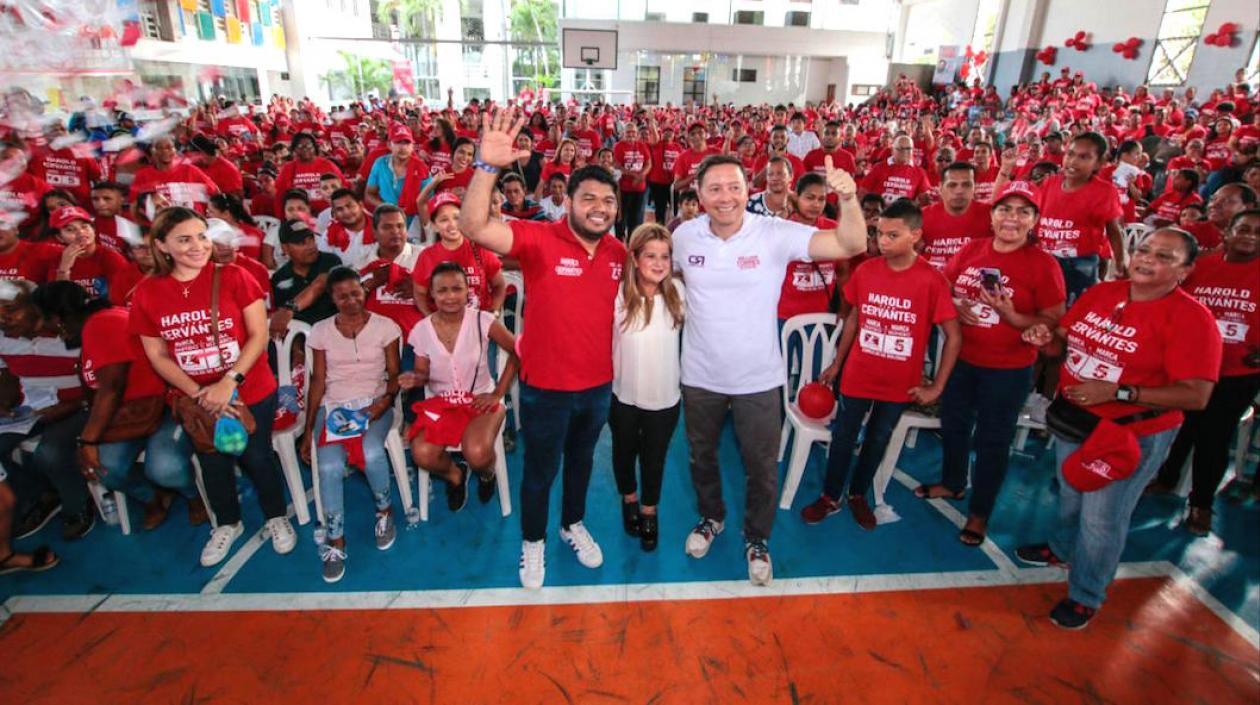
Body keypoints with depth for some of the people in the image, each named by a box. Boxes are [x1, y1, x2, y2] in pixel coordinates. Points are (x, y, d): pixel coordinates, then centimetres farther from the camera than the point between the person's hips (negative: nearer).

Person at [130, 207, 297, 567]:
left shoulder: (233, 277, -12)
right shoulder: (147, 293, -5)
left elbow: (259, 335, -13)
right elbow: (157, 355, -2)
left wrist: (229, 381, -20)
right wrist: (197, 393, -13)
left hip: (251, 392, -3)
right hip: (195, 399, 3)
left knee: (257, 457, 8)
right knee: (213, 463, 18)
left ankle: (276, 518, 34)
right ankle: (227, 524, 43)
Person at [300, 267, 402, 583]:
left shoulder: (385, 326, 3)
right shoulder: (321, 331, 8)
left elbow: (394, 374, 5)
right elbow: (318, 382, 10)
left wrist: (386, 400, -17)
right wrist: (308, 430, 6)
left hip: (374, 403, -1)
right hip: (333, 406, 2)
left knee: (372, 452, -32)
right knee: (329, 466, -26)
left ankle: (384, 510, -1)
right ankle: (335, 541, -6)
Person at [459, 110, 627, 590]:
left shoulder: (618, 252, -4)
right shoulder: (539, 240, -19)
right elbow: (474, 228, -34)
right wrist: (488, 167, -48)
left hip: (599, 384, 5)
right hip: (545, 387, -4)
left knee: (581, 460, 26)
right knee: (540, 471, 16)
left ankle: (573, 524, 53)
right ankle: (532, 541, 43)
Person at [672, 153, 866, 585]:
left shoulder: (775, 234, -16)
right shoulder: (684, 235, -8)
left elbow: (852, 246, -24)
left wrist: (847, 198, -40)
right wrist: (681, 308, 2)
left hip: (758, 378, -2)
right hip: (700, 375, 2)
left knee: (762, 468, 13)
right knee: (702, 456, 23)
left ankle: (757, 538, 40)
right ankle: (711, 517, 51)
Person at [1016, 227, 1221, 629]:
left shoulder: (1191, 319, -19)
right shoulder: (1100, 293, -1)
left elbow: (1196, 395, -23)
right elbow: (1065, 340, 10)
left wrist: (1117, 392, -29)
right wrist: (1045, 337, -13)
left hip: (1132, 436, -6)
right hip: (1073, 421, 6)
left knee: (1102, 518, 7)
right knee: (1070, 496, 26)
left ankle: (1085, 595, 28)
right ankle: (1063, 548, 53)